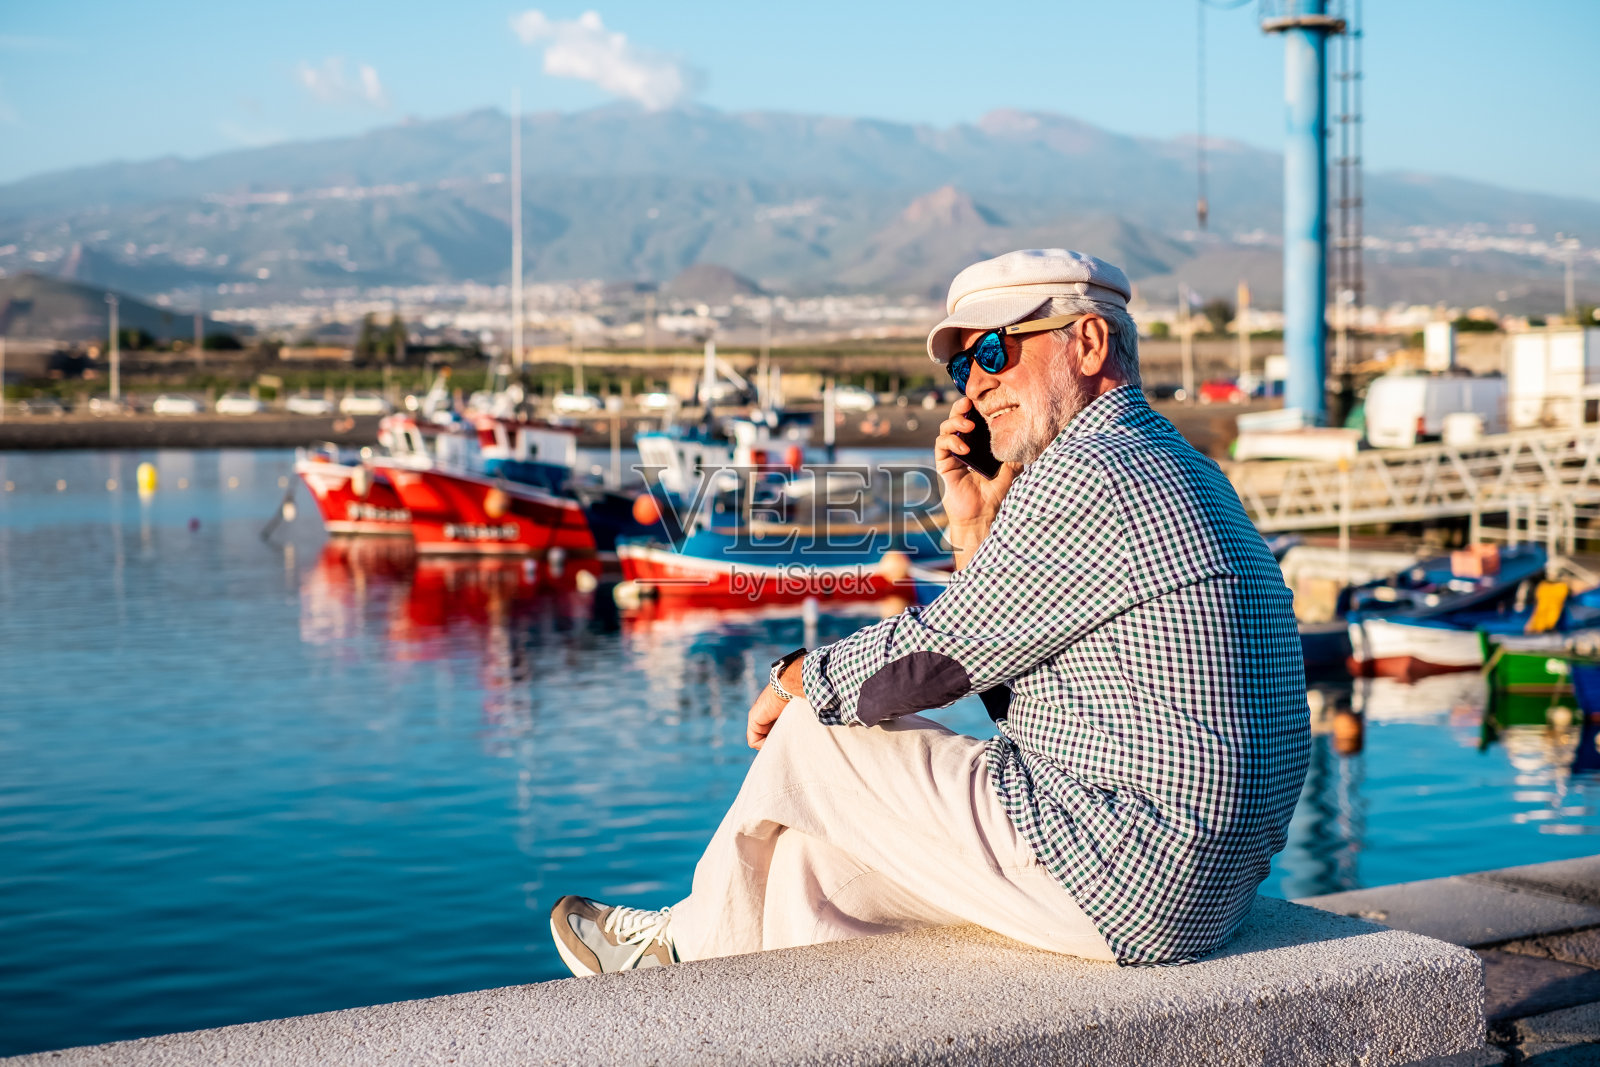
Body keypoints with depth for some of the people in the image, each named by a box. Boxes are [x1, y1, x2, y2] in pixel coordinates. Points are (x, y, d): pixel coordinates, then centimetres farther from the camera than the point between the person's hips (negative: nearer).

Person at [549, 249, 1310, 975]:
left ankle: (692, 942, 29)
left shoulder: (1086, 474, -17)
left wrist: (793, 678, 8)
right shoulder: (1173, 466, 16)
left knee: (811, 731, 5)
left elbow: (923, 664, -12)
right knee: (818, 854, 15)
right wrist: (973, 529, 9)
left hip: (1119, 886, -10)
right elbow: (1017, 690, 19)